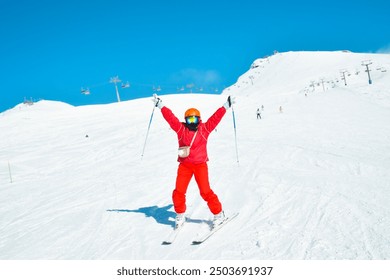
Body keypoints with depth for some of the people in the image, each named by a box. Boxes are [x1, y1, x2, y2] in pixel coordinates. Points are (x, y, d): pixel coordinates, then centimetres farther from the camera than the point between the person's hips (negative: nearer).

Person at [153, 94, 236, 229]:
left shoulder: (204, 129, 4)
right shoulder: (181, 129, 5)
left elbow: (216, 117, 5)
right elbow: (170, 117, 3)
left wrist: (226, 105, 6)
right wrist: (160, 105, 1)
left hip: (200, 165, -2)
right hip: (184, 165, 2)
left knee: (205, 191, -6)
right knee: (178, 192, -3)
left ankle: (218, 214, 11)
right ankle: (180, 215, 20)